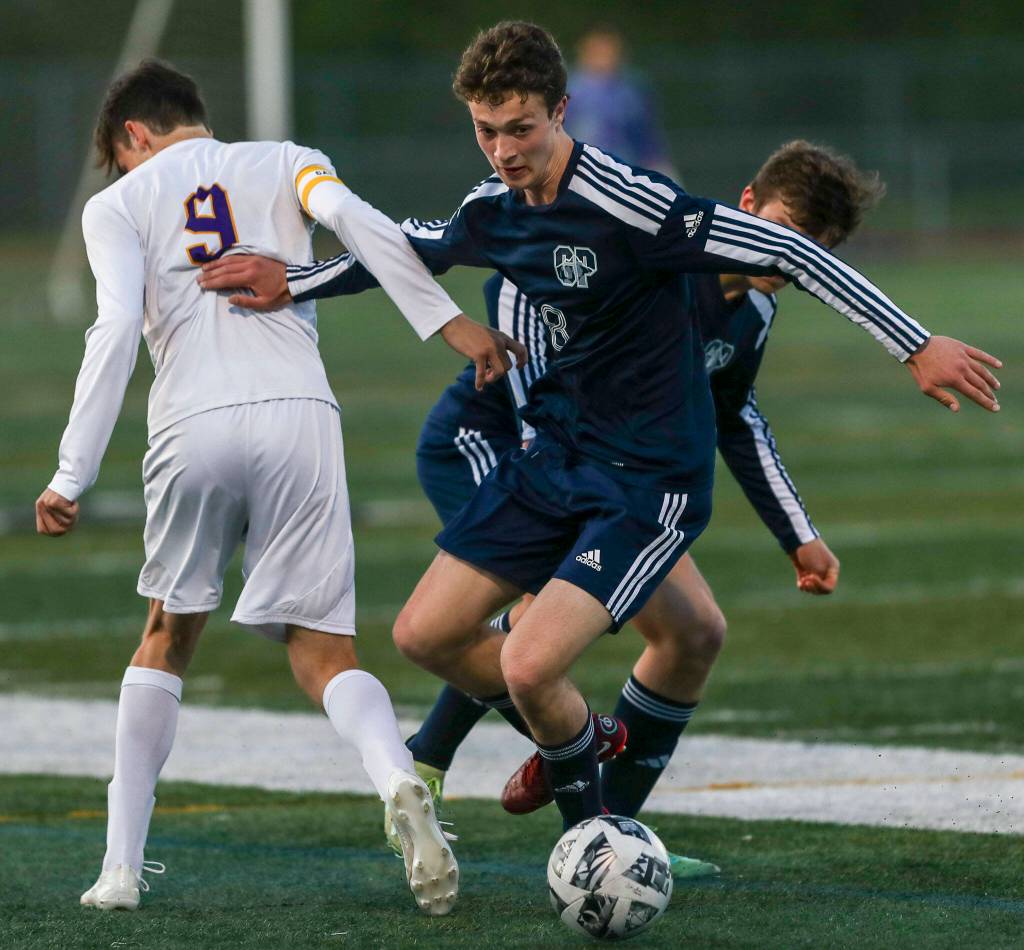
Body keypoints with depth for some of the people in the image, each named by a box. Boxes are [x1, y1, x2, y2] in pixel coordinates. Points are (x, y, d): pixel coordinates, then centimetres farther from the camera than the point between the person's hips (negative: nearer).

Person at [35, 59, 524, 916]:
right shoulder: (285, 163, 19)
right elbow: (357, 220, -3)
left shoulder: (118, 206, 14)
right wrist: (448, 321, -8)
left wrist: (72, 477, -4)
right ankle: (398, 780, -30)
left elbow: (116, 328, -1)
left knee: (167, 638, 20)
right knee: (325, 652, 3)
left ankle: (122, 867, 15)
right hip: (298, 414, 1)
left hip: (192, 428, 0)